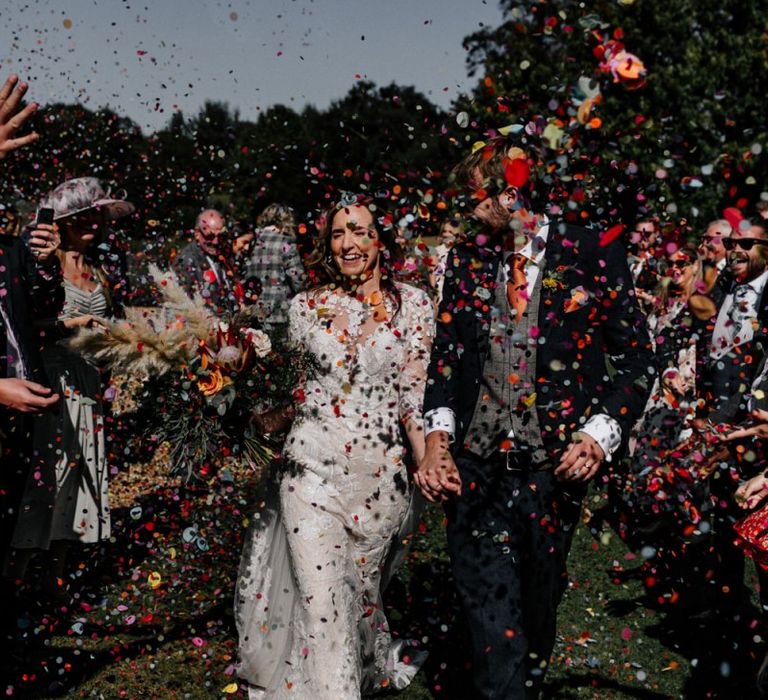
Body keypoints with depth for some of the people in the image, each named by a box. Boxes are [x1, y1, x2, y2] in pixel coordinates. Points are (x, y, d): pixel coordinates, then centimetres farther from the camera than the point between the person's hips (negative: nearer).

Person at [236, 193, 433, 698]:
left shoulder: (412, 305, 1)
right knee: (320, 597, -6)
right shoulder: (306, 306, 4)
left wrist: (429, 465, -9)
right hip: (313, 466, 0)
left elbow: (415, 394, -2)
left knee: (363, 585, 15)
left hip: (379, 469, 0)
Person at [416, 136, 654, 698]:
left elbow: (637, 358, 0)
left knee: (537, 607, 15)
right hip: (475, 467, 2)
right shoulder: (468, 259, 6)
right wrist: (437, 441, -6)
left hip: (554, 467, -1)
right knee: (492, 625, -2)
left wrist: (600, 436, -11)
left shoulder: (593, 256, -4)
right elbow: (446, 353, 7)